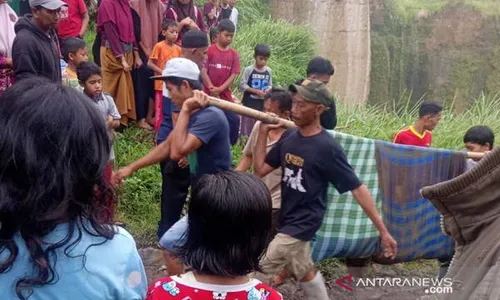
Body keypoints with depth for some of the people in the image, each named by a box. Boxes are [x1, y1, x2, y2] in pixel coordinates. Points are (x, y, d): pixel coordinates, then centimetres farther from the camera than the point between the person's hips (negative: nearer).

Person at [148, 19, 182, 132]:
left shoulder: (178, 49, 4)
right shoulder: (159, 46, -11)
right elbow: (150, 63, -10)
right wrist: (162, 72, -17)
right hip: (162, 84, -5)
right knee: (160, 109, 2)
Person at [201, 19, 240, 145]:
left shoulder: (234, 54, 3)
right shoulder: (209, 50, -5)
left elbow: (233, 75, -2)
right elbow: (203, 71, -8)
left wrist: (220, 89, -12)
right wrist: (211, 88, -17)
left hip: (225, 95, 3)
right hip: (208, 94, -2)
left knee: (234, 120, -3)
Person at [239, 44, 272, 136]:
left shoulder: (269, 71, 3)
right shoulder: (249, 70, -8)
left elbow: (269, 85, 12)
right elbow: (242, 85, -9)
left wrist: (267, 91, -11)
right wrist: (256, 91, -16)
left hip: (263, 104, 4)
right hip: (249, 103, -3)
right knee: (247, 126, 3)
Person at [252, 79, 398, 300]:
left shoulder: (327, 148, -21)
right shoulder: (288, 137, -1)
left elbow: (357, 188, -18)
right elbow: (260, 170, 3)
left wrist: (383, 231, -19)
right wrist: (263, 132, -5)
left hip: (304, 222, -7)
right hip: (287, 218, 7)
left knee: (259, 273, -5)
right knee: (305, 272, 22)